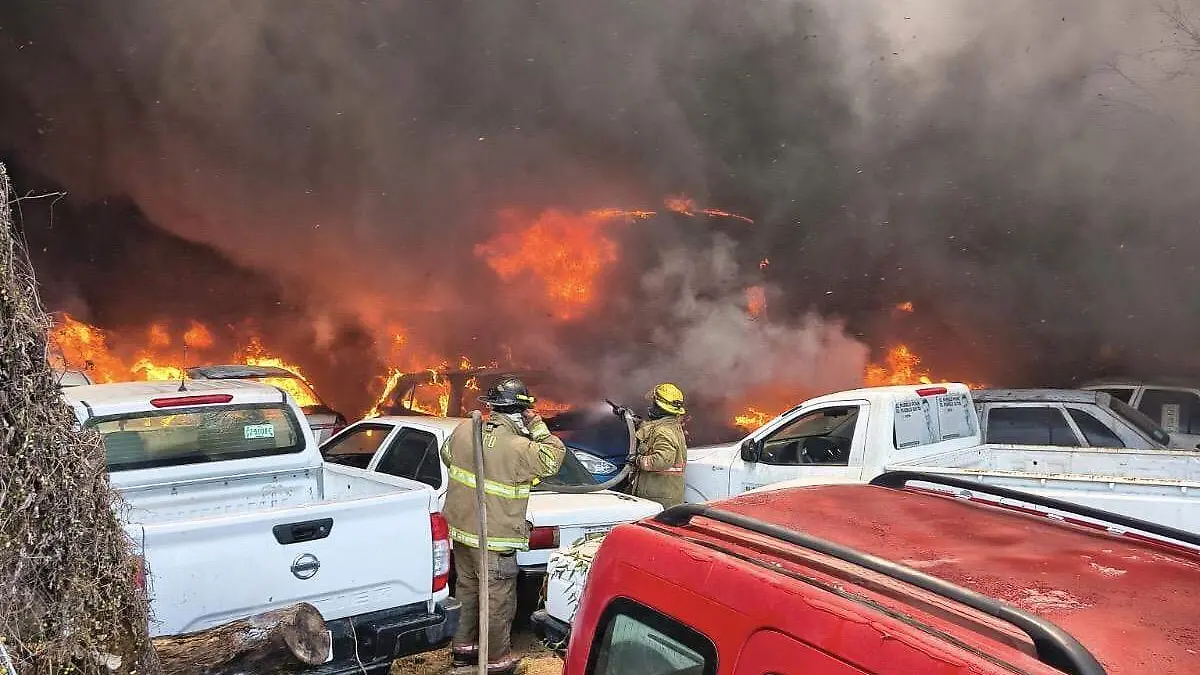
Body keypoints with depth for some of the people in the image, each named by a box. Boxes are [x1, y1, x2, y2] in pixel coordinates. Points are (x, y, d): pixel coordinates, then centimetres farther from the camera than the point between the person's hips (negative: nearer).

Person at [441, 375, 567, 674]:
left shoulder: (464, 430, -5)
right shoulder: (519, 447, -24)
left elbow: (446, 454, 15)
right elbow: (554, 458, -9)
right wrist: (536, 425, -6)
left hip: (460, 528, 7)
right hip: (494, 539, -7)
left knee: (467, 588, 24)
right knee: (497, 599, 9)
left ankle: (463, 646, 39)